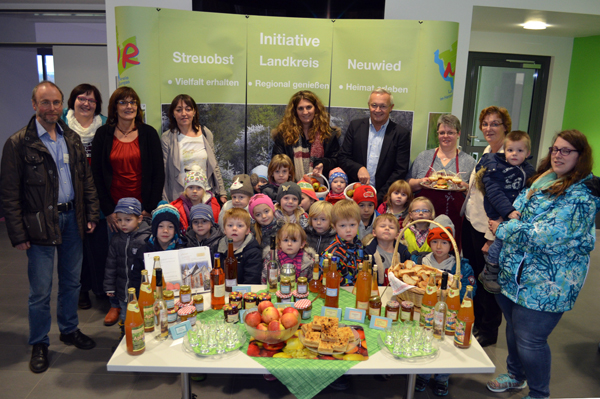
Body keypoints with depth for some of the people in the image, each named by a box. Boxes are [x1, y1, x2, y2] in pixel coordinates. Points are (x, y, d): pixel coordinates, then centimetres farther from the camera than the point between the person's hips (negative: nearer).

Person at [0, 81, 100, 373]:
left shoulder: (72, 139, 8)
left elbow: (86, 179, 12)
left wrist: (91, 213, 6)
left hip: (72, 219, 5)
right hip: (40, 224, -4)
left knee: (72, 281, 16)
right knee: (40, 290, 4)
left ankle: (70, 330, 35)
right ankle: (39, 345, 23)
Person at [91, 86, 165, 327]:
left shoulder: (148, 133, 3)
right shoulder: (103, 135, 4)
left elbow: (158, 173, 2)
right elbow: (96, 174, 3)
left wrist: (149, 208, -5)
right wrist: (108, 210, -3)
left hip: (143, 207, 0)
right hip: (114, 207, 1)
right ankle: (116, 305, 23)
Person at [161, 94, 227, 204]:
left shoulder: (206, 134, 7)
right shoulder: (167, 138, -1)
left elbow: (214, 166, 12)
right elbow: (163, 173, -2)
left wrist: (222, 193, 10)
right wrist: (164, 203, -6)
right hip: (178, 198, -2)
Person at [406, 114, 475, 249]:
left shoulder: (468, 161, 10)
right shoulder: (424, 157, 11)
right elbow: (407, 184, 12)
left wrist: (464, 186, -10)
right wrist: (420, 182, -8)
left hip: (454, 221, 0)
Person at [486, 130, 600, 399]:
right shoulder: (543, 179, 9)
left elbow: (544, 236, -26)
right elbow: (517, 213, 18)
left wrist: (503, 229, -16)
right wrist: (496, 245, 9)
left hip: (544, 284, -8)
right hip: (514, 274, 8)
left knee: (529, 340, 1)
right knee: (513, 328, 22)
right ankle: (515, 376, 45)